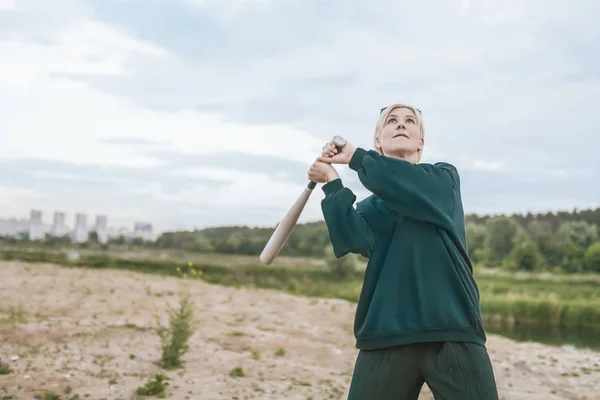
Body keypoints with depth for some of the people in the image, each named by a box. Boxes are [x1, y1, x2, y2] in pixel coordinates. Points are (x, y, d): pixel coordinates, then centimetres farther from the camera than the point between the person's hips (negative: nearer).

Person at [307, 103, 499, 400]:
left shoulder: (445, 178, 11)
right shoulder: (369, 205, 15)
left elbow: (413, 191, -11)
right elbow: (354, 240, -6)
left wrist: (355, 157, -1)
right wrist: (332, 181, -6)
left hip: (454, 334, -1)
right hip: (386, 337, 2)